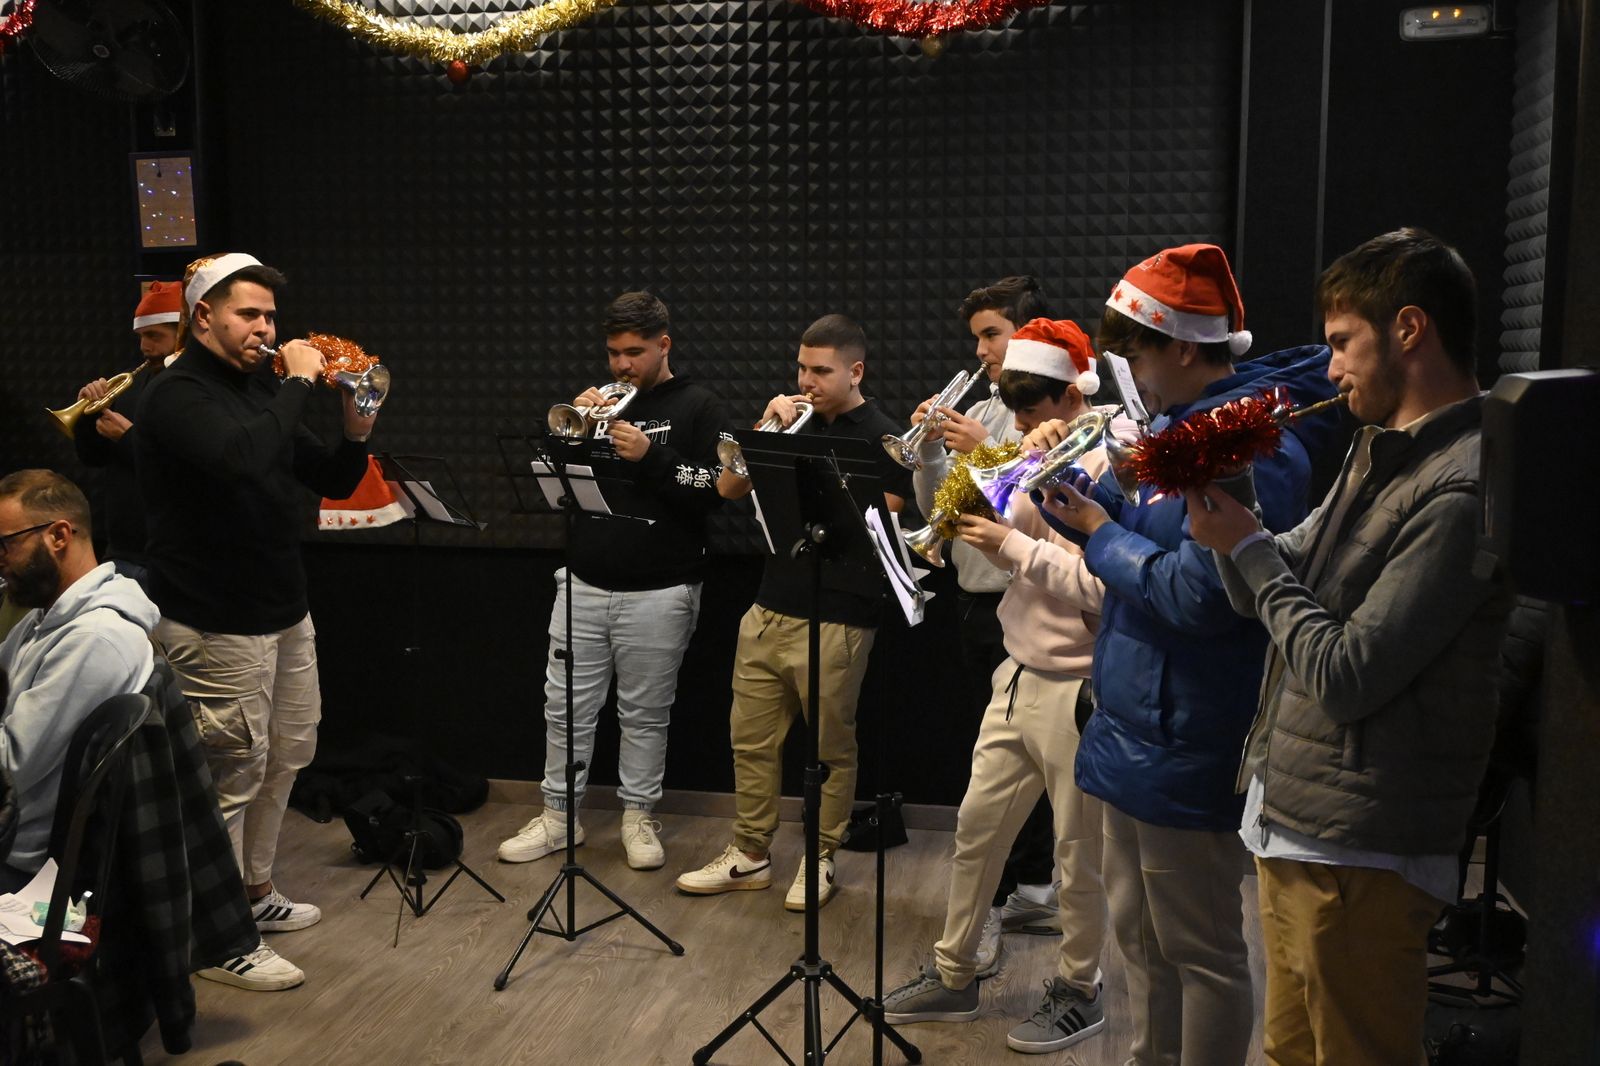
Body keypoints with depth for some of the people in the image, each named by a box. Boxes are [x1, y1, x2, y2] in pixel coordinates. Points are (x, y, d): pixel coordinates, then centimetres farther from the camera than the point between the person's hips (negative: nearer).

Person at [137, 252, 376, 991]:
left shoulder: (259, 389, 12)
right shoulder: (177, 396, -14)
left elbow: (332, 483, 15)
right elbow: (242, 456, -36)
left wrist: (356, 430, -3)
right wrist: (297, 383, -25)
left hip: (283, 611, 9)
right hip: (217, 624, -9)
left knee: (288, 753, 18)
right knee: (232, 775, -2)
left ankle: (255, 890, 34)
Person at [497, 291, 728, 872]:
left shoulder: (699, 409, 0)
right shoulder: (600, 402, 14)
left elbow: (714, 492, -10)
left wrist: (650, 457, -20)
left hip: (658, 593, -4)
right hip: (583, 583, 4)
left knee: (644, 713, 6)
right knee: (566, 706, 8)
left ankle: (638, 816, 21)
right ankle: (557, 814, 21)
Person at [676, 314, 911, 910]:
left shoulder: (881, 438, -5)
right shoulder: (796, 422, 13)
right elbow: (728, 488, 10)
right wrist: (767, 431, -3)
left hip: (836, 621, -6)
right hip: (769, 610, 6)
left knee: (831, 747, 6)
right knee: (751, 738, 11)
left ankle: (821, 858, 22)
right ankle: (750, 855, 24)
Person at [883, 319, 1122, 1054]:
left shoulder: (1110, 471, -16)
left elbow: (1102, 586, -25)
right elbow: (952, 524, 14)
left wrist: (1014, 544, -22)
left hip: (1075, 688, -8)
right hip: (1018, 677, 8)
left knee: (1077, 853, 8)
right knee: (975, 828, 15)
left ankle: (1079, 993, 28)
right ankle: (953, 976, 31)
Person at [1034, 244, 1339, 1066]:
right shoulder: (1184, 426, 11)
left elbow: (1200, 592, -29)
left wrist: (1100, 536, -15)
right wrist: (1074, 482, 0)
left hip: (1185, 746, -10)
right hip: (1138, 729, 10)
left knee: (1199, 952, 6)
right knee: (1139, 934, 21)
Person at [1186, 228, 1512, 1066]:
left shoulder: (1462, 488, -21)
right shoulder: (1379, 451, 11)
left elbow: (1348, 675, -23)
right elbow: (1265, 598, 13)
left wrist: (1247, 546, -12)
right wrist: (1229, 495, -3)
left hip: (1355, 854, -9)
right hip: (1292, 824, 9)